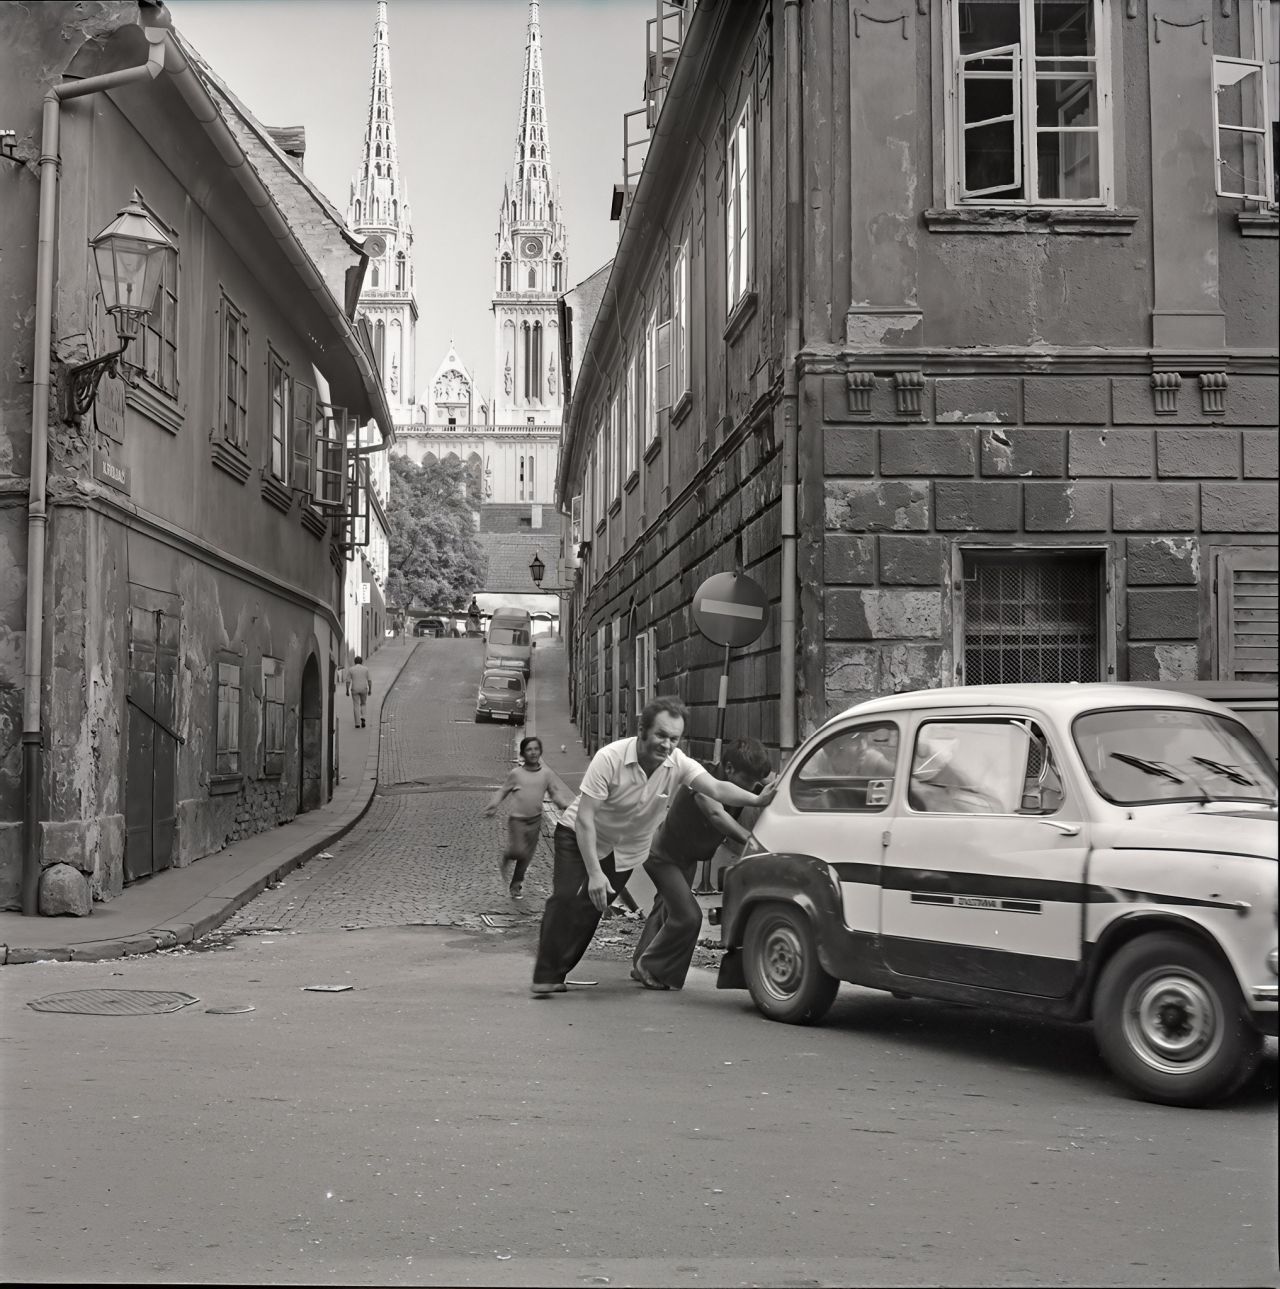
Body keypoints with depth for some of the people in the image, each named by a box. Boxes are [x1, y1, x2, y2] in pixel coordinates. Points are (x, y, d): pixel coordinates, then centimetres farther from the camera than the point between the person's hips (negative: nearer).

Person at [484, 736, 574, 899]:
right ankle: (506, 860, 17)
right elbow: (503, 791, 6)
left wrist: (568, 806, -14)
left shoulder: (547, 773, 0)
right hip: (517, 819, -3)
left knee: (527, 856, 9)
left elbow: (556, 794, 2)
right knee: (519, 851, -18)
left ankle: (516, 884, 29)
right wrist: (494, 805, -9)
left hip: (535, 820, 3)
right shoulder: (516, 773, -5)